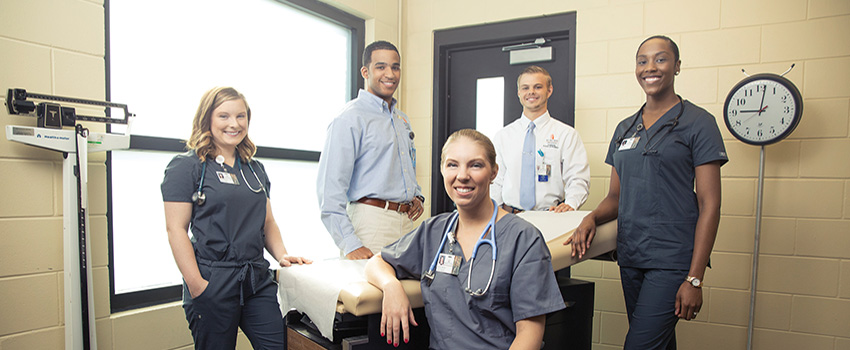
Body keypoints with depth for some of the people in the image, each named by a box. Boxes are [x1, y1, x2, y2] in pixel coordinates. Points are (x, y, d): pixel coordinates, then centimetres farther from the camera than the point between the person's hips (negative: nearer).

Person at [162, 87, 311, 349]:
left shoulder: (255, 169, 15)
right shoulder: (186, 166, -3)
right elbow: (176, 229, -9)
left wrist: (282, 256, 2)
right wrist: (196, 286, -15)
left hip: (258, 279, 5)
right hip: (212, 282, -5)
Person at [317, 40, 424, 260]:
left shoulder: (402, 120, 18)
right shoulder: (349, 119, -9)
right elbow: (330, 189, -16)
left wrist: (417, 196, 10)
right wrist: (349, 245, -21)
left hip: (406, 222, 7)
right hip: (371, 219, -7)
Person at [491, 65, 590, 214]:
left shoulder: (567, 134, 7)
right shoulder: (502, 136, 13)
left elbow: (578, 180, 1)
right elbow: (495, 181, 12)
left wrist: (570, 204, -19)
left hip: (550, 218, -1)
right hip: (508, 217, 1)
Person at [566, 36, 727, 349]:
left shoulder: (698, 123, -4)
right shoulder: (625, 129, 13)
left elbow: (709, 205, -8)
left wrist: (694, 278, -13)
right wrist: (591, 218, -6)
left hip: (672, 259, -5)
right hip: (630, 256, 5)